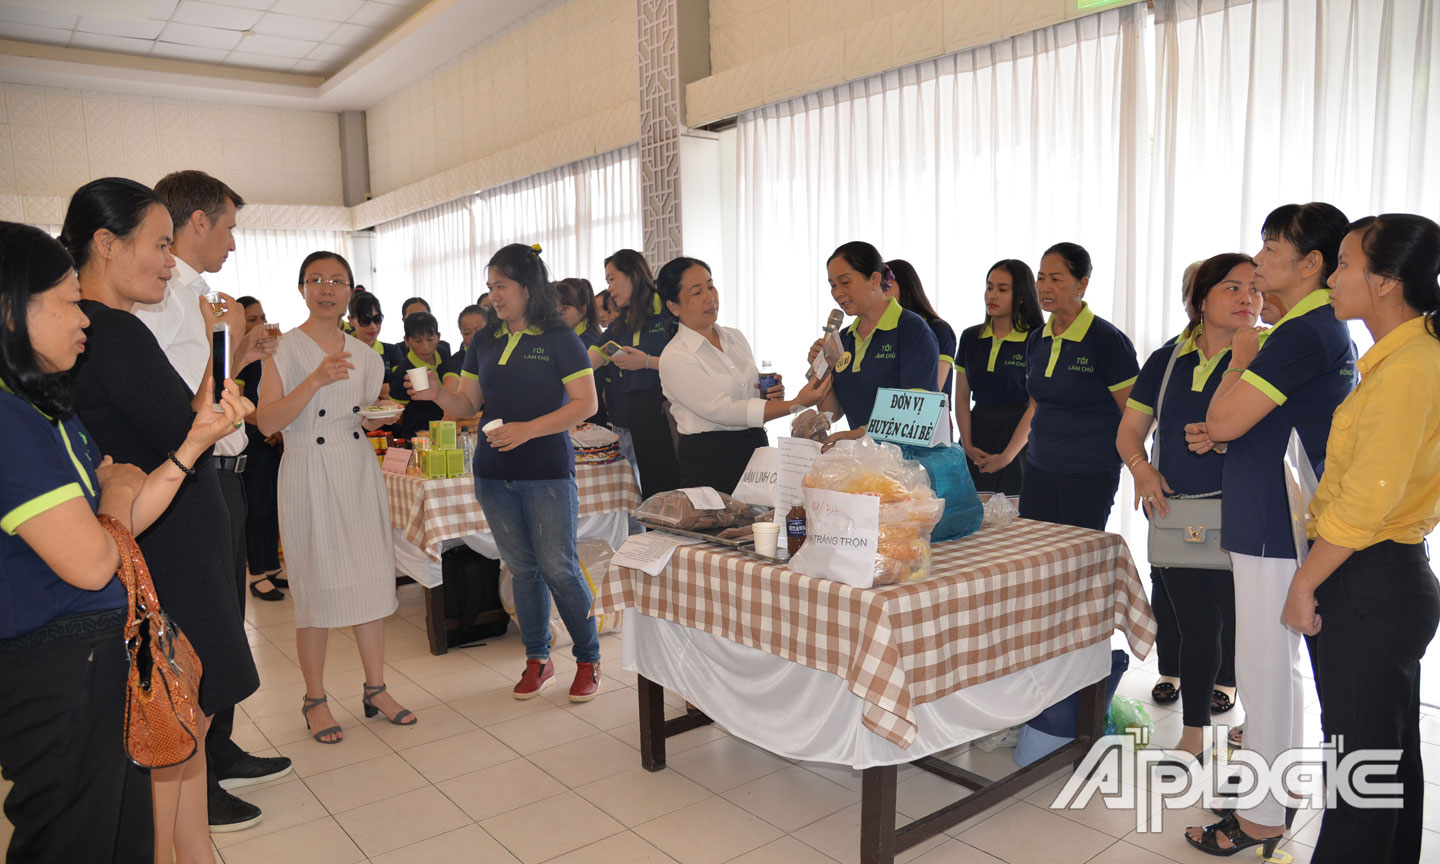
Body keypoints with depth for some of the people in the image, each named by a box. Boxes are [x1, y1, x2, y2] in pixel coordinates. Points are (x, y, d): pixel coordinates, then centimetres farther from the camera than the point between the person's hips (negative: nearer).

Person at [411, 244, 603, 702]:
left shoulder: (559, 339, -4)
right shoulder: (485, 342, 12)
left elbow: (586, 403, -10)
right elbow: (469, 403, 12)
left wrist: (528, 430, -19)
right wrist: (437, 393, -9)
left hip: (547, 471, -5)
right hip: (494, 473, 5)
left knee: (558, 568, -5)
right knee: (522, 569, 11)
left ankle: (589, 659, 13)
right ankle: (537, 660, 24)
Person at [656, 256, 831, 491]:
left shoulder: (735, 337, 10)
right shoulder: (674, 358, -11)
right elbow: (722, 410, -21)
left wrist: (771, 395, -3)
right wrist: (796, 404, -26)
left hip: (757, 447, 6)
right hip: (710, 460, -6)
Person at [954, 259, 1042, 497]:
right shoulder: (971, 337, 9)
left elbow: (1036, 406, -9)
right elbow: (961, 397, 9)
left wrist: (1007, 456, -13)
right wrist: (967, 445, -2)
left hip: (1017, 440, -4)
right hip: (977, 437, 4)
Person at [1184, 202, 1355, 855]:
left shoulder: (1303, 333, -20)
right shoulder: (1330, 328, 14)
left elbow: (1224, 418, -20)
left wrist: (1242, 355, -5)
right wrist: (1222, 434, 6)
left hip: (1274, 531, -11)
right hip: (1287, 524, 11)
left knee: (1263, 669, 0)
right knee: (1283, 661, 20)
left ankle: (1262, 816, 13)